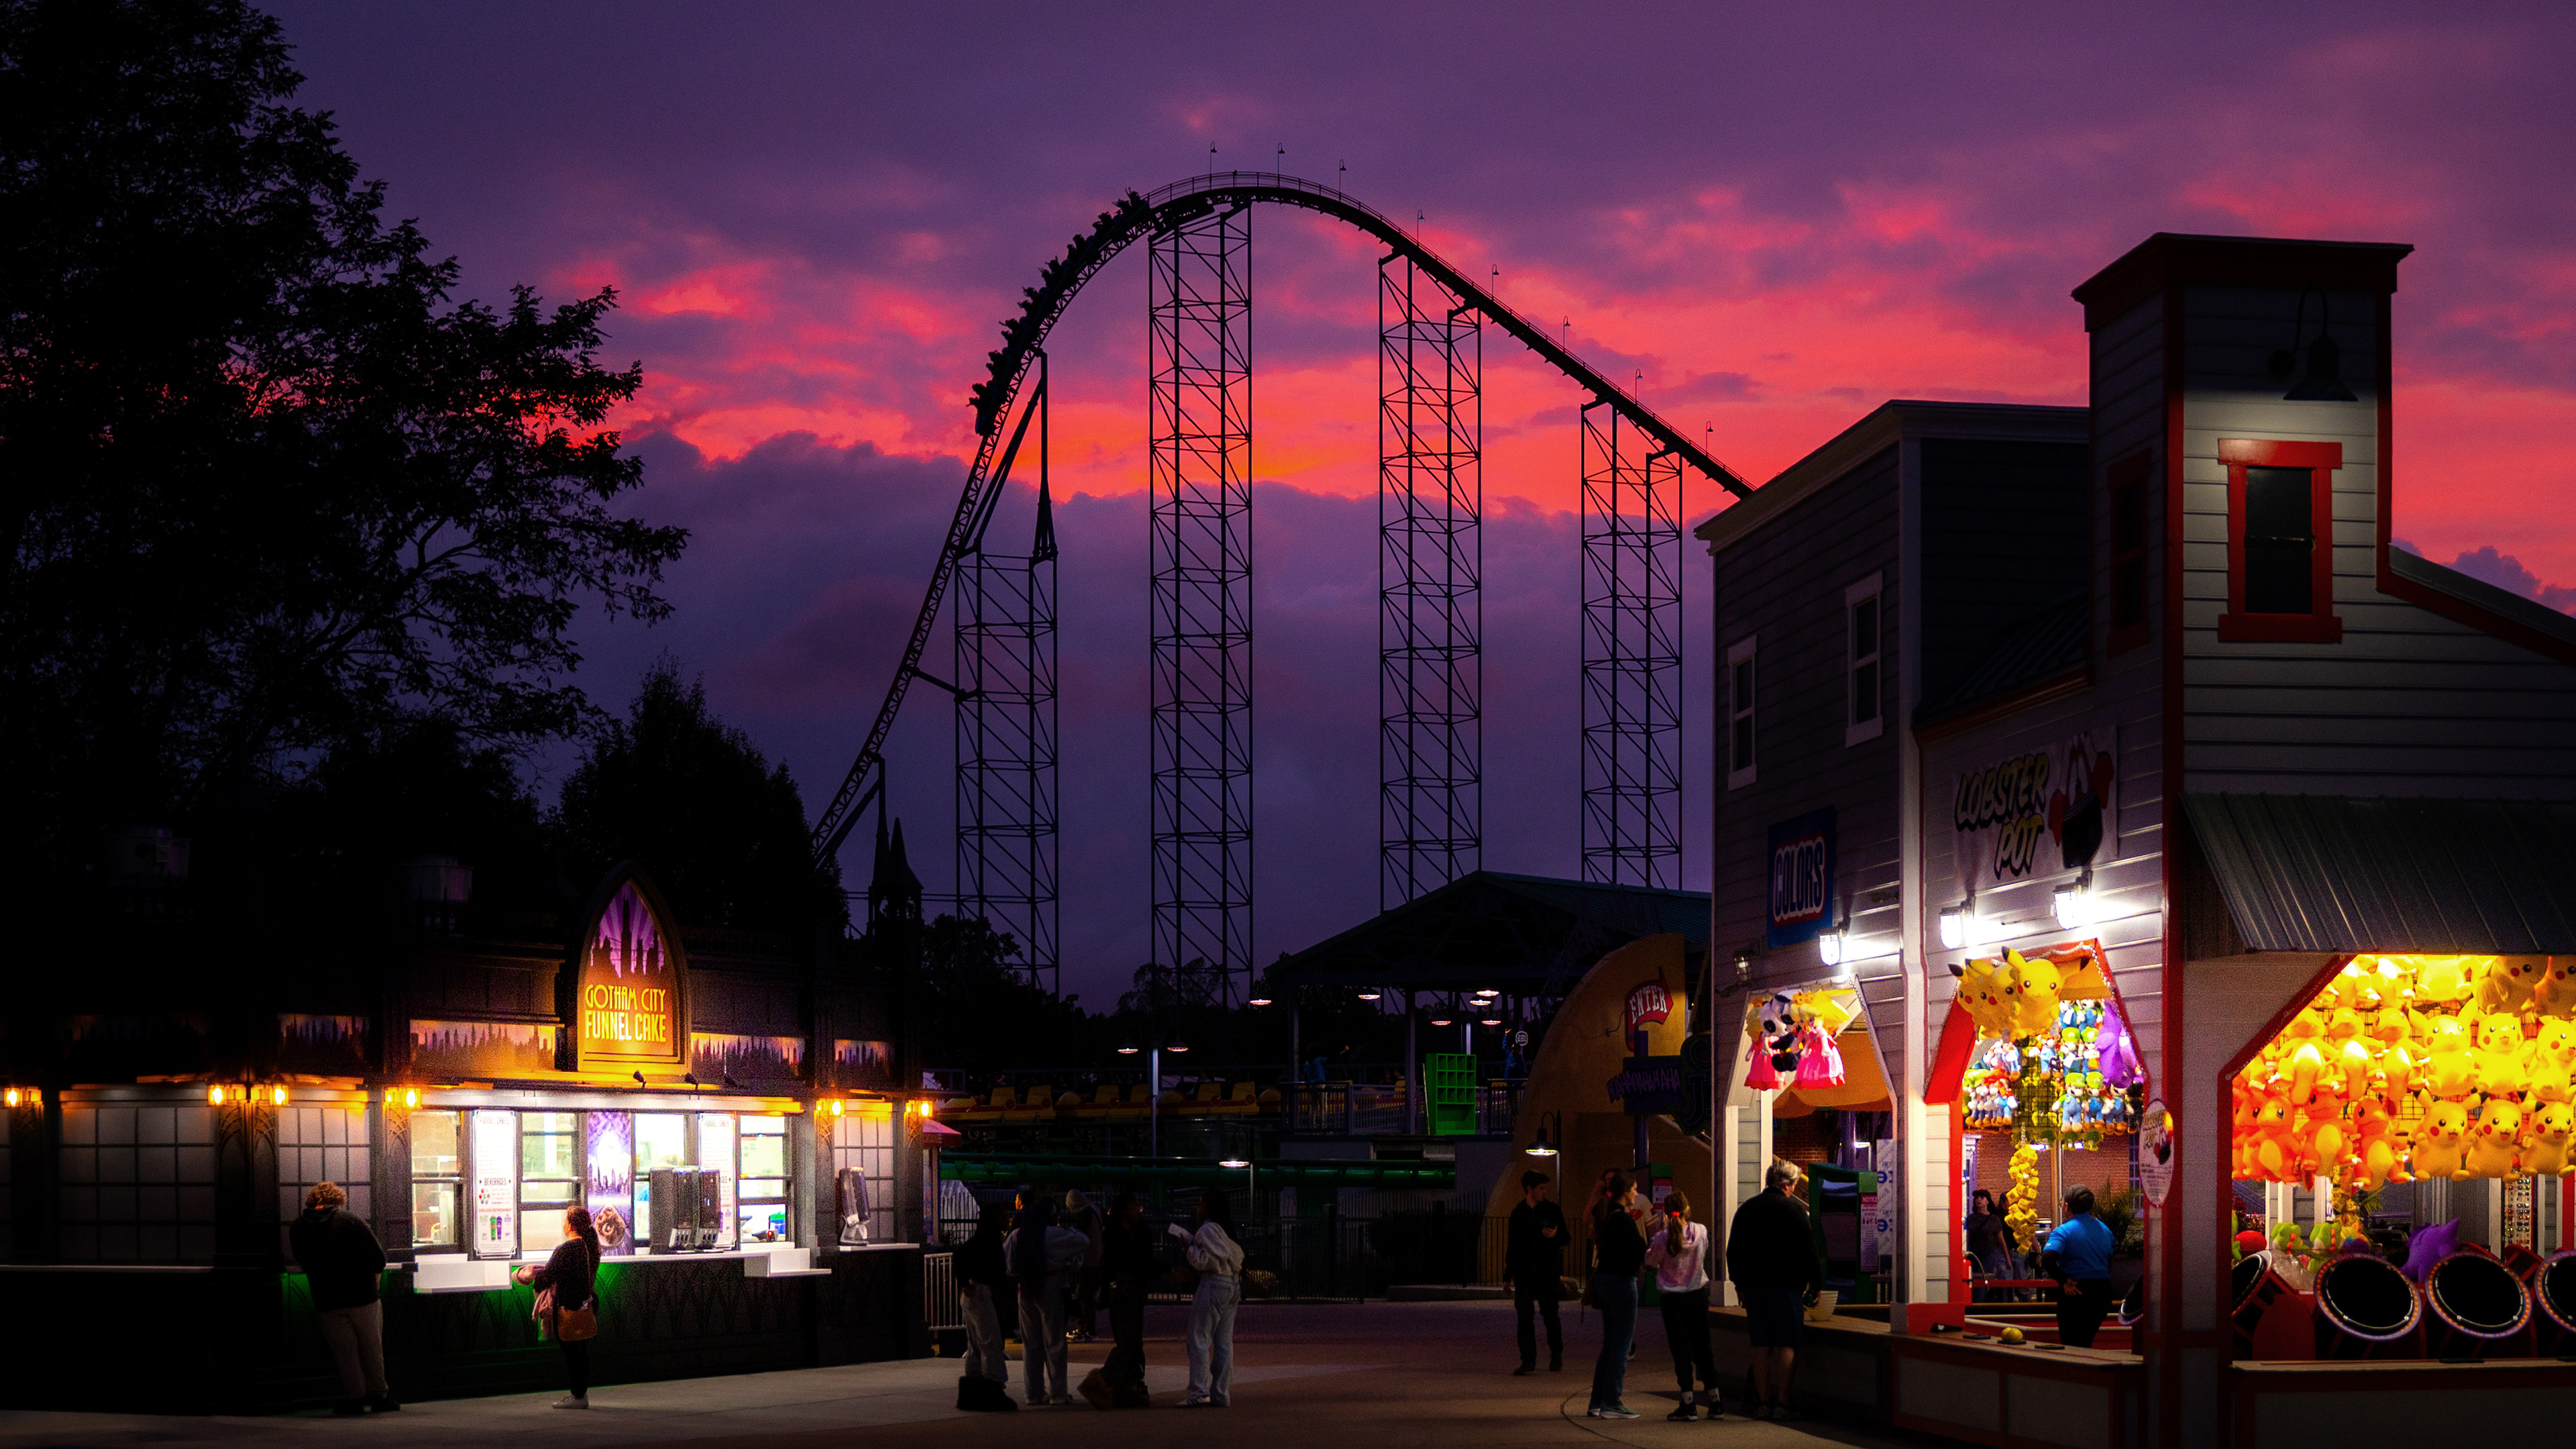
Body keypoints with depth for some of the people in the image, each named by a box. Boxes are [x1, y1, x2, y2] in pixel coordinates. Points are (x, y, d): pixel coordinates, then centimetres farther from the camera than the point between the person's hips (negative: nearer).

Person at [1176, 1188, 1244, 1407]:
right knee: (1223, 1342, 8)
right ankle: (1220, 1394, 8)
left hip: (1213, 1284, -9)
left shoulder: (1208, 1229, -11)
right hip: (1233, 1285, 9)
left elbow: (1204, 1260, -17)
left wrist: (1189, 1245, -4)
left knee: (1199, 1340, -6)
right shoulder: (1226, 1228, 15)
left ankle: (1199, 1393, -11)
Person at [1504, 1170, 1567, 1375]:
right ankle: (1528, 1361, 2)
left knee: (1550, 1314, 1)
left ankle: (1556, 1357, 18)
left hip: (1548, 1273, -2)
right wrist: (1507, 1275, 11)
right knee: (1525, 1316, -2)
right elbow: (1512, 1245, 14)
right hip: (1524, 1272, 2)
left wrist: (1554, 1235, -16)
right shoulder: (1518, 1213, 9)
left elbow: (1565, 1238, 8)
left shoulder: (1552, 1210, 4)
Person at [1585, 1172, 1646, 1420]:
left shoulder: (1605, 1215, 10)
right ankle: (1612, 1403, -1)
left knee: (1609, 1343, 14)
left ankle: (1597, 1401, 15)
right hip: (1622, 1280, -9)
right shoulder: (1623, 1219, -16)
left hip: (1603, 1278, 9)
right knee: (1622, 1344, -2)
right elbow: (1639, 1252, -17)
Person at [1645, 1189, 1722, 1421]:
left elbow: (1651, 1261, 0)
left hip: (1673, 1299, -3)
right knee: (1702, 1348, 11)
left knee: (1681, 1350, 3)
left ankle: (1689, 1405, 0)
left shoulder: (1663, 1238, -16)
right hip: (1698, 1295, 3)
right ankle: (1715, 1403, 11)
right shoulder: (1701, 1232, -7)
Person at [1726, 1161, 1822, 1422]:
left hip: (1754, 1284, 5)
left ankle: (1763, 1402, 5)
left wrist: (1740, 1285, 21)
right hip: (1786, 1284, -5)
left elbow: (1733, 1251, 16)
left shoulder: (1746, 1209, 11)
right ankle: (1782, 1403, -6)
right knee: (1786, 1344, -2)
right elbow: (1809, 1251, -5)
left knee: (1761, 1345, 6)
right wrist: (1816, 1283, 4)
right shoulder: (1794, 1210, -6)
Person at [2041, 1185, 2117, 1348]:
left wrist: (2064, 1281, -16)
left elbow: (2047, 1259, -27)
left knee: (2074, 1346, 1)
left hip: (2075, 1292, -6)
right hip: (2103, 1292, 6)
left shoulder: (2064, 1231, -12)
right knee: (2086, 1343, 20)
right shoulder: (2103, 1229, 8)